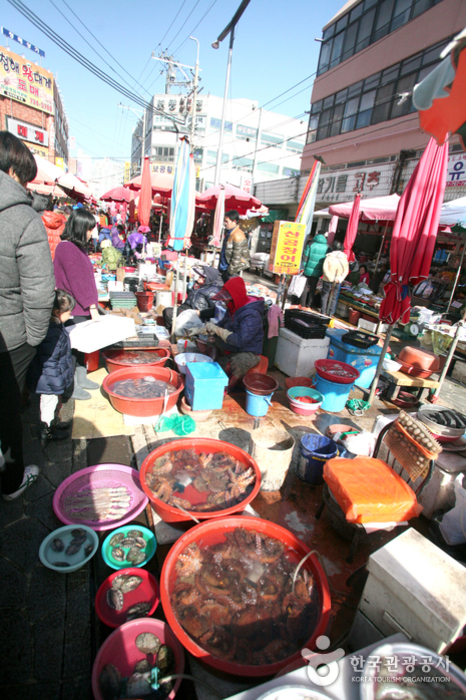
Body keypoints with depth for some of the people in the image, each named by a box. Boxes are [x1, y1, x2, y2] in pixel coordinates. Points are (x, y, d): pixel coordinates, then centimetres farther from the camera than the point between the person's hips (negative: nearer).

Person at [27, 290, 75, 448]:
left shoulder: (55, 326, -2)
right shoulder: (51, 334, -34)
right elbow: (49, 364, -30)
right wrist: (56, 386, -22)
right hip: (49, 381, -9)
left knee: (49, 402, 27)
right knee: (48, 402, 10)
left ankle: (51, 423, 47)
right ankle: (46, 433, 29)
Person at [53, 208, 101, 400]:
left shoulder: (78, 247, 15)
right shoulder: (67, 248, -15)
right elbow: (76, 281, -19)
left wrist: (92, 305, 14)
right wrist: (92, 307, -18)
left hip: (83, 308, 9)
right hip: (73, 311, -9)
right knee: (73, 345, 0)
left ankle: (81, 378, 29)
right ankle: (71, 386, 12)